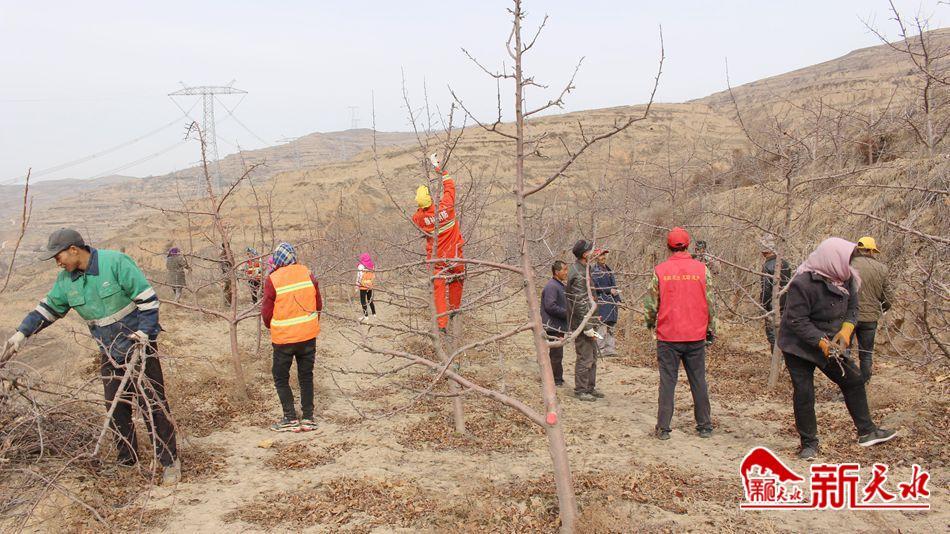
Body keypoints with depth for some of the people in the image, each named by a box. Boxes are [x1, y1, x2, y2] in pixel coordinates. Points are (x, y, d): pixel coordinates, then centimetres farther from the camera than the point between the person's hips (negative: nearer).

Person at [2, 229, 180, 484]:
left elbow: (147, 298, -17)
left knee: (153, 405, -5)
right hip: (109, 353, 6)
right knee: (116, 409, 10)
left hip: (139, 346, -6)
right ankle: (127, 460, 24)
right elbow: (48, 308, 16)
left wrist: (144, 334, -23)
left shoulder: (116, 262, -18)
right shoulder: (66, 280, 2)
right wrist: (22, 333, 6)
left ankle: (170, 461, 2)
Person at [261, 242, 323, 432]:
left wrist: (271, 328, 13)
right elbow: (319, 304, 5)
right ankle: (308, 418, 15)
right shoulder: (308, 274, -2)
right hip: (309, 335, 3)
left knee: (281, 378, 11)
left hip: (283, 337, -3)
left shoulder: (272, 280, -13)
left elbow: (266, 312, -7)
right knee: (306, 376, 14)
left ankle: (291, 419, 7)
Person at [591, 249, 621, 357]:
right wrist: (609, 290, -14)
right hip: (601, 301, -8)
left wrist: (618, 299, 16)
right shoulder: (594, 271, -6)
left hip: (612, 302, 8)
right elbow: (595, 287, -14)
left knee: (612, 325, 9)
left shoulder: (609, 269, 19)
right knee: (602, 325, -10)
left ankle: (610, 348, 14)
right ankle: (601, 350, -6)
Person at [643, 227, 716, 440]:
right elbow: (711, 303, 2)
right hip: (696, 336, 1)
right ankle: (704, 426, 21)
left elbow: (651, 304, -1)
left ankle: (663, 428, 8)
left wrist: (651, 323, 19)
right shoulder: (701, 269, -3)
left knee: (667, 381, 6)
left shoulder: (660, 270, -6)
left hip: (668, 337, -1)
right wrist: (711, 330, 13)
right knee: (698, 381, 12)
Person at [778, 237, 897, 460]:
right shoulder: (803, 283, -27)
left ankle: (866, 432, 24)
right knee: (803, 393, -2)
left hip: (830, 344, 7)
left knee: (854, 381, 9)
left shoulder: (846, 279, -3)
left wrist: (846, 330, -14)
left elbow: (852, 308, 5)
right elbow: (797, 321, -26)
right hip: (799, 347, -7)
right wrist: (821, 342, -29)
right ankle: (809, 443, 11)